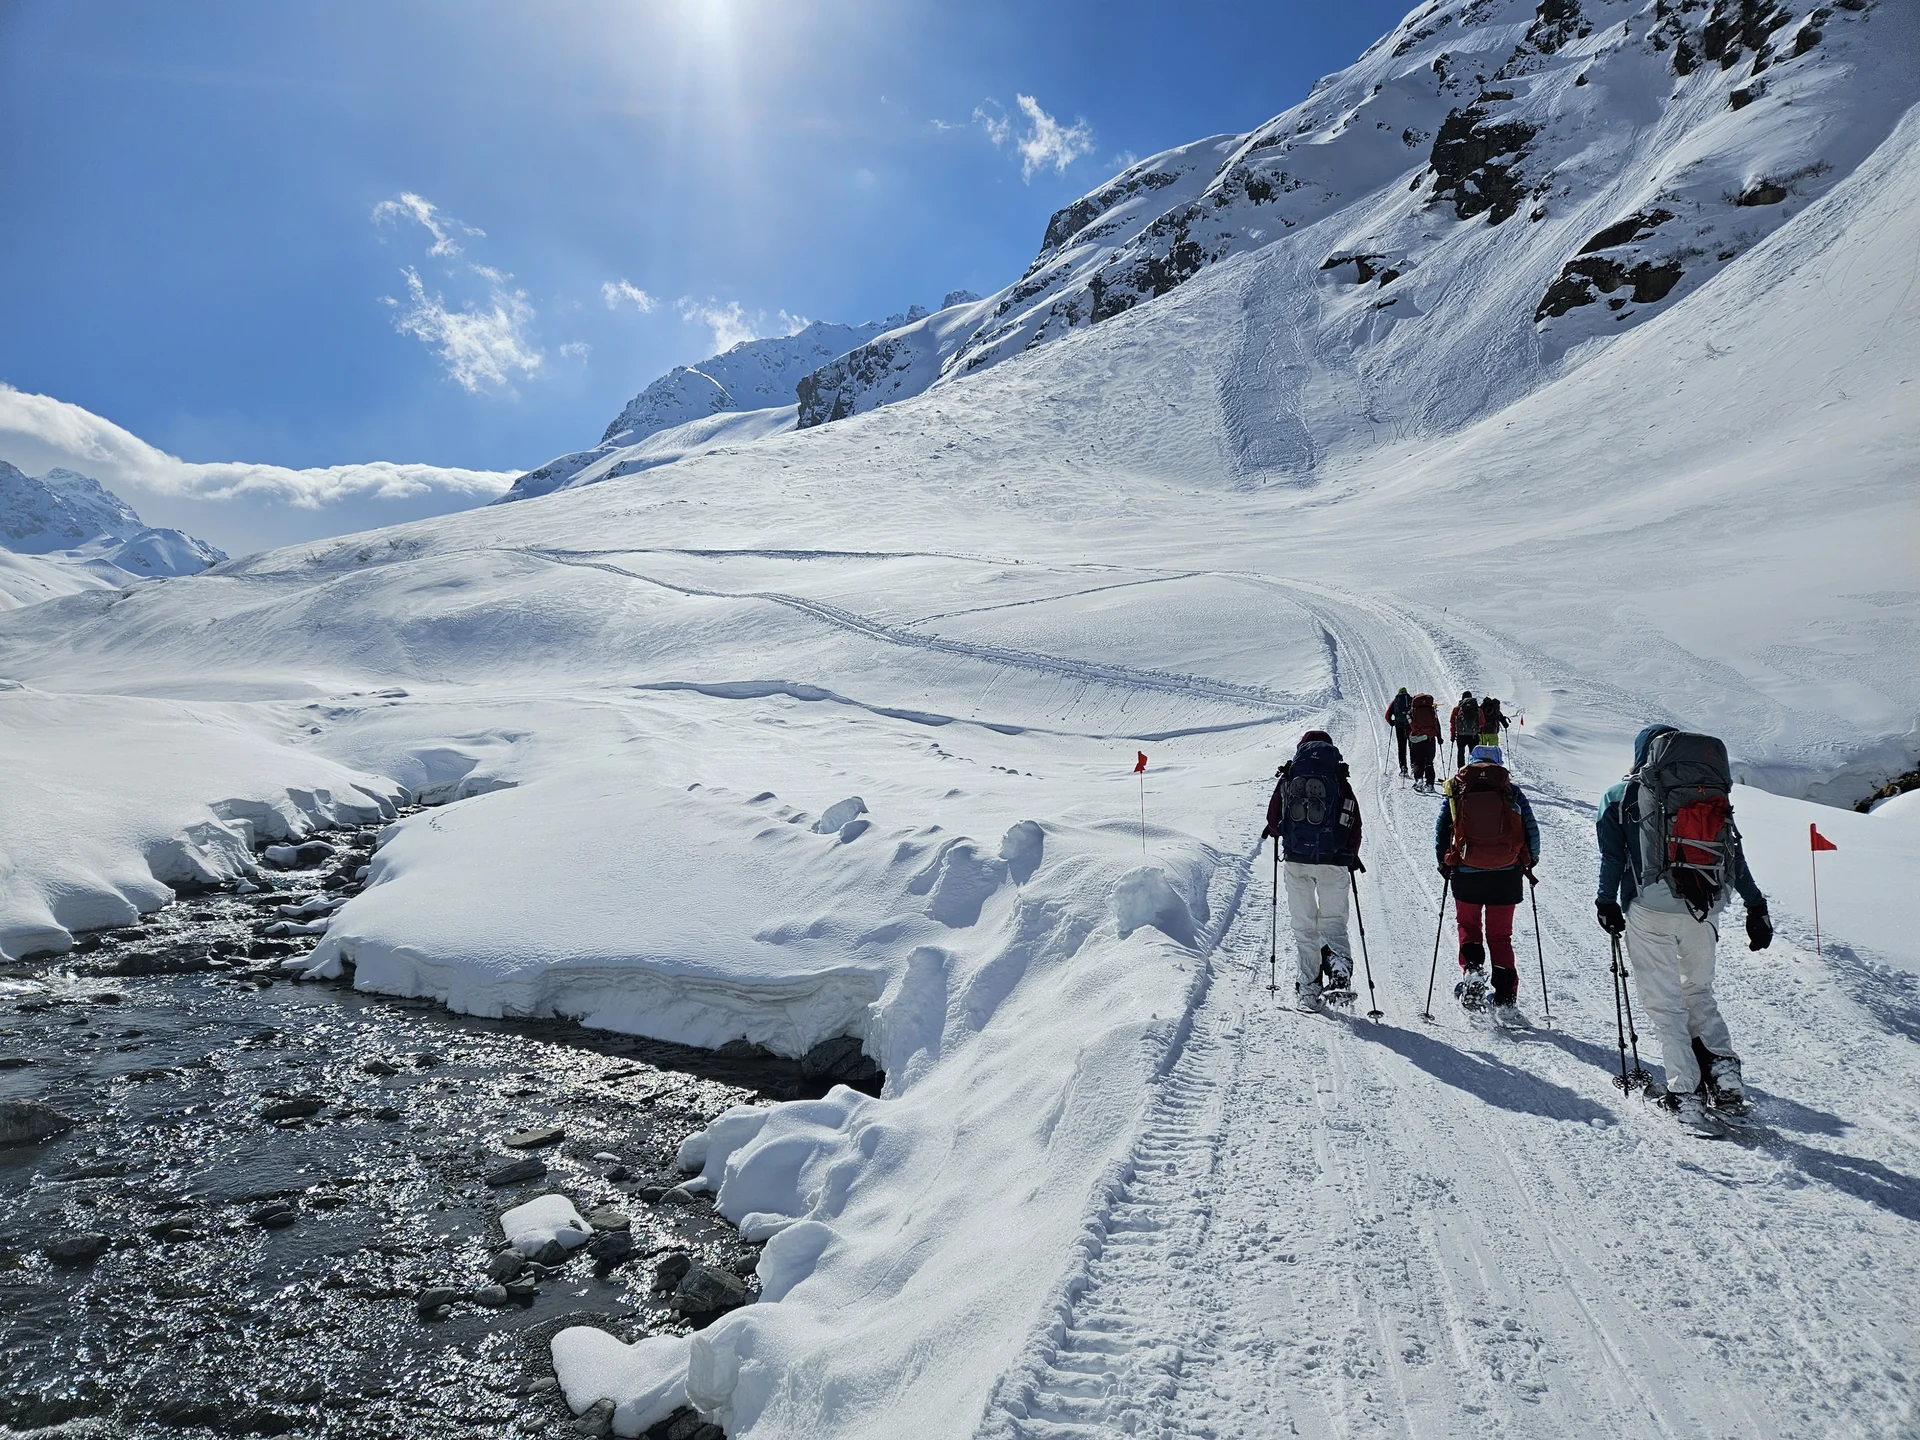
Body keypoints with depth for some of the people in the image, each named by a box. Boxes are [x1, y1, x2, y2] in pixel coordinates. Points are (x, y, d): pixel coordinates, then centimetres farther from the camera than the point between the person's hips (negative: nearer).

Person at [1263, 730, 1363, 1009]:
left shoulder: (1288, 779, 2)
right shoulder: (1339, 782, 1)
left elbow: (1273, 819, 5)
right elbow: (1354, 824, 2)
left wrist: (1276, 833, 28)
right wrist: (1352, 856, 17)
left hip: (1296, 860, 1)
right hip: (1332, 861, -1)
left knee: (1303, 926, 9)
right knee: (1333, 920, 12)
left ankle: (1308, 988, 7)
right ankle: (1339, 961, -17)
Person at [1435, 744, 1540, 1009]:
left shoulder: (1455, 791, 2)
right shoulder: (1511, 791, 2)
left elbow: (1441, 831, 2)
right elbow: (1531, 830, 2)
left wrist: (1443, 864, 15)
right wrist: (1530, 861, 18)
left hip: (1466, 874, -1)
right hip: (1507, 875, 1)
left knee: (1468, 926, 19)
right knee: (1500, 933, 14)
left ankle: (1471, 970, -4)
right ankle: (1506, 992, 12)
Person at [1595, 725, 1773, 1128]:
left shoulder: (1622, 796, 3)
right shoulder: (1715, 797, 13)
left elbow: (1612, 854, -3)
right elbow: (1735, 856, 10)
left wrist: (1607, 903, 1)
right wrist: (1756, 907, 12)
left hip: (1651, 906, -4)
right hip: (1705, 910, 4)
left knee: (1663, 1003, 3)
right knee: (1698, 990, 23)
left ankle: (1687, 1094, -2)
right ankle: (1723, 1067, 6)